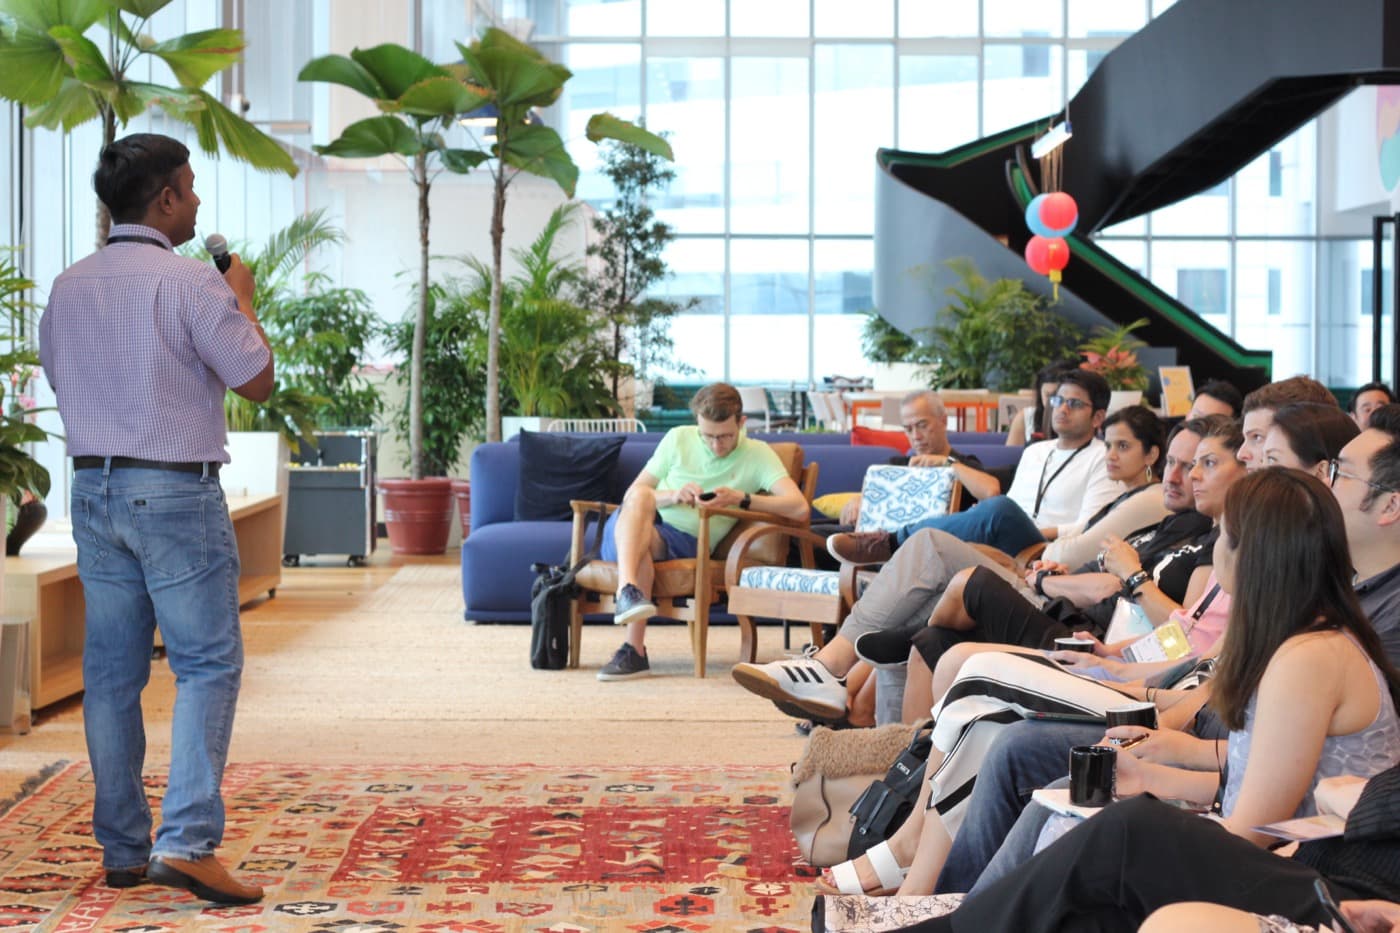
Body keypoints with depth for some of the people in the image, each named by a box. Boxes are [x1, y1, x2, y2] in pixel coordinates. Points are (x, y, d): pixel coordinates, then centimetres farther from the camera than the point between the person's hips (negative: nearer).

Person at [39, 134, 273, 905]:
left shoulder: (68, 288, 7)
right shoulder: (191, 283, -12)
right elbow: (256, 381, -9)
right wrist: (242, 300, 6)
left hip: (93, 487, 7)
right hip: (175, 492, -6)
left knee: (112, 671, 10)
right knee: (207, 665, -2)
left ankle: (122, 850, 15)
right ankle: (186, 841, -11)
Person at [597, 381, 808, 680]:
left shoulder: (757, 455, 5)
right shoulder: (679, 439, 13)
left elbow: (799, 507, -9)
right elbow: (632, 493, 11)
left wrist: (741, 499, -18)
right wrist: (673, 495, -9)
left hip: (685, 543, -2)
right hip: (627, 533, 2)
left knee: (646, 540, -36)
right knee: (641, 497, -31)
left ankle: (633, 650, -41)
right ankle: (628, 590, -52)